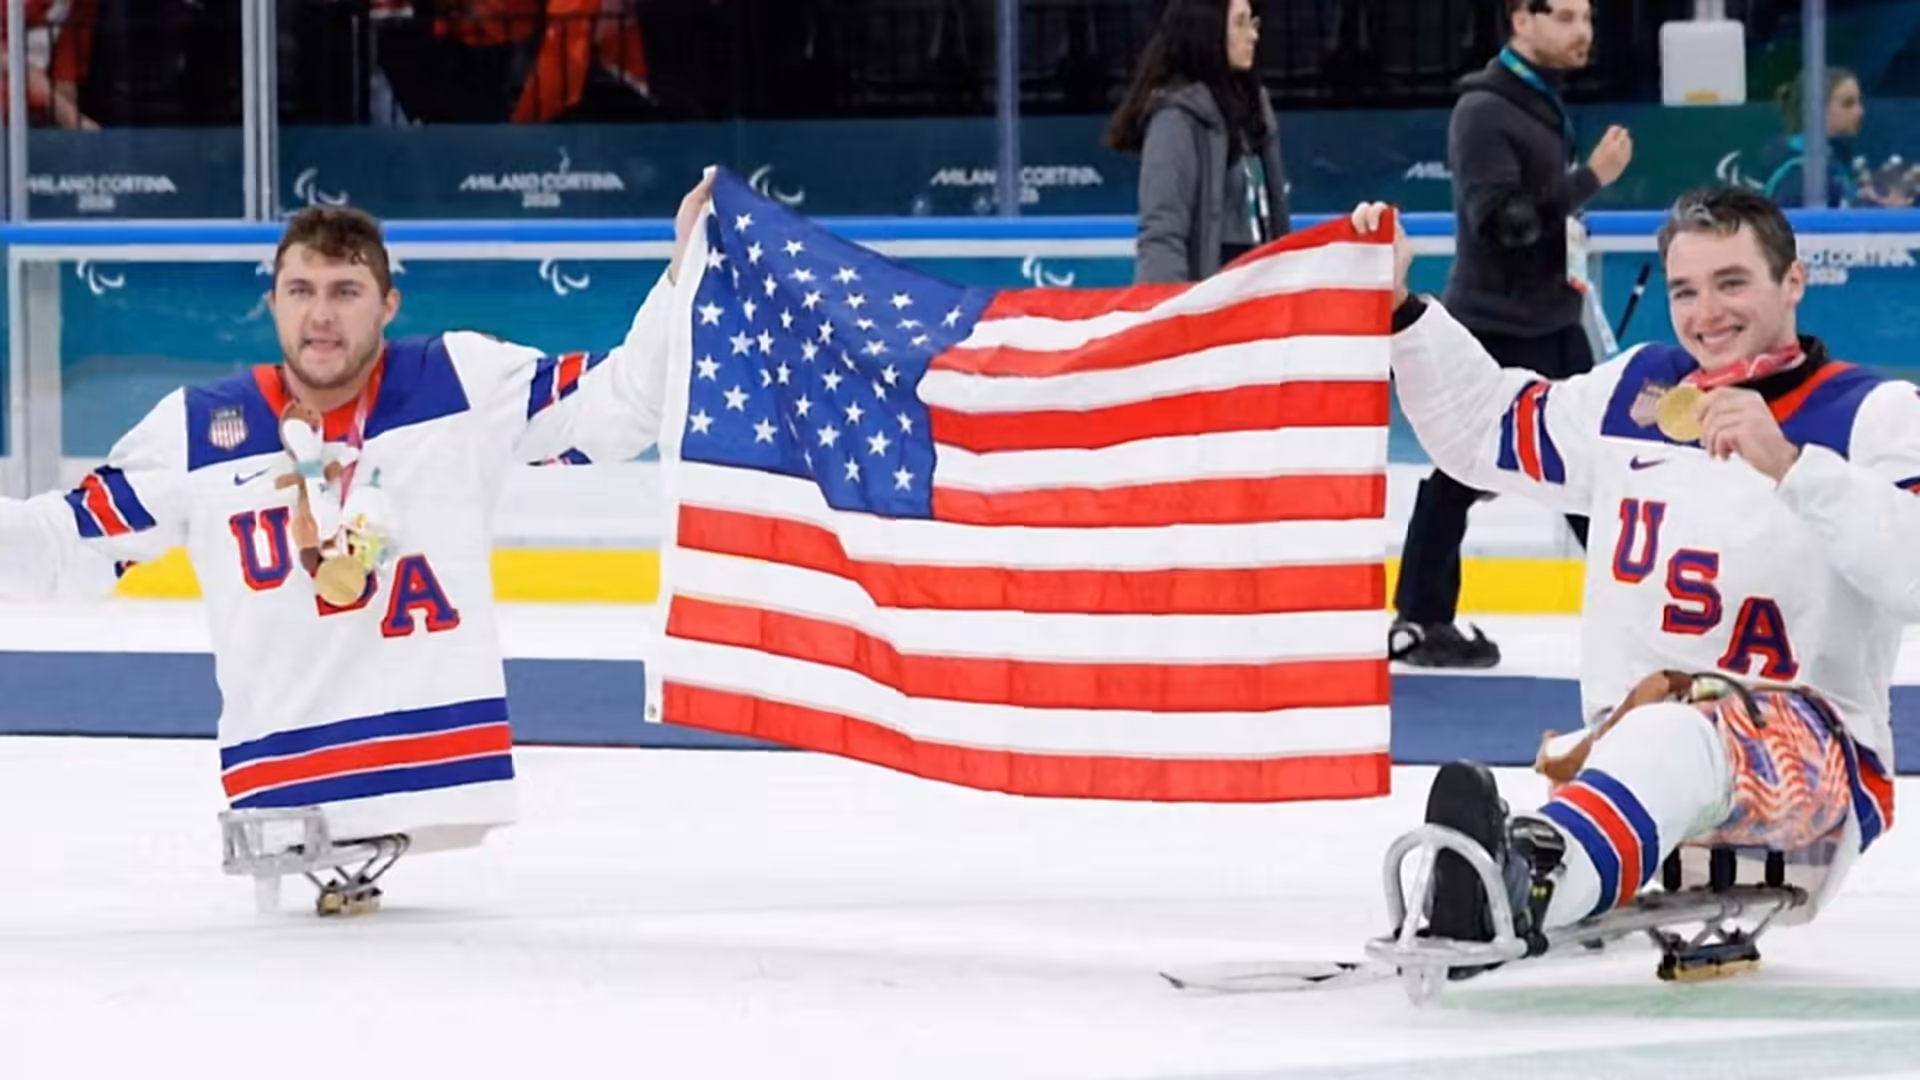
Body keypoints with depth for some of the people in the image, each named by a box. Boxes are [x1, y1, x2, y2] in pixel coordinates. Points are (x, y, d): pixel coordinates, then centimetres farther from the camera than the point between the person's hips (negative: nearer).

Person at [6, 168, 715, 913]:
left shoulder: (465, 384, 1)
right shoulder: (197, 431, 2)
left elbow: (614, 405, 0)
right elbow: (64, 544, 6)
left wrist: (683, 278, -11)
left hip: (442, 759, 0)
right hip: (281, 780, 0)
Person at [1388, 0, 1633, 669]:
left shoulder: (1543, 102, 12)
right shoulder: (1484, 111, -17)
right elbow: (1501, 220, -26)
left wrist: (1566, 268, 16)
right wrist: (1591, 178, -27)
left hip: (1552, 321, 9)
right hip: (1494, 328, -9)